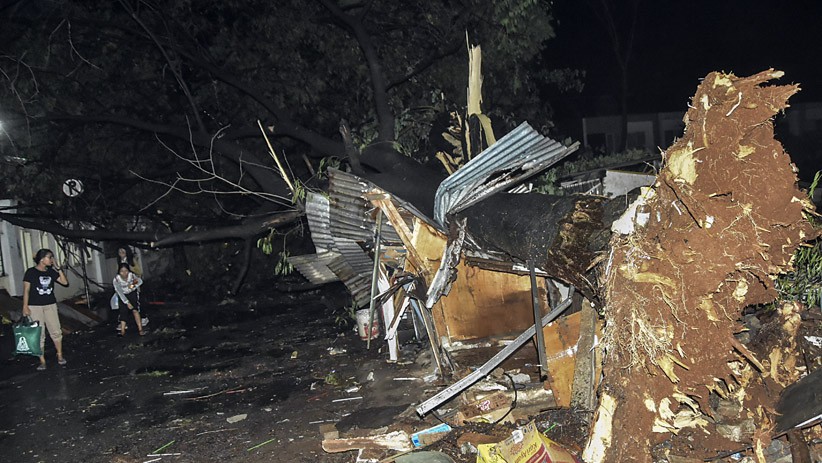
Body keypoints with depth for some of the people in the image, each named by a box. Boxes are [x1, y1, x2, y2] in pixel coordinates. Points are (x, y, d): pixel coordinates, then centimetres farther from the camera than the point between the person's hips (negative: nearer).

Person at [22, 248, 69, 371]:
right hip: (35, 307, -4)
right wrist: (25, 307, -10)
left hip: (50, 305, 4)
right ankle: (42, 361, 6)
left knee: (56, 331, 2)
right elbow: (26, 290, -5)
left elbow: (65, 282, 4)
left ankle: (60, 356, 17)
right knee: (39, 334, 0)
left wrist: (58, 269, -3)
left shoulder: (51, 272, 8)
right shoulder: (31, 272, -4)